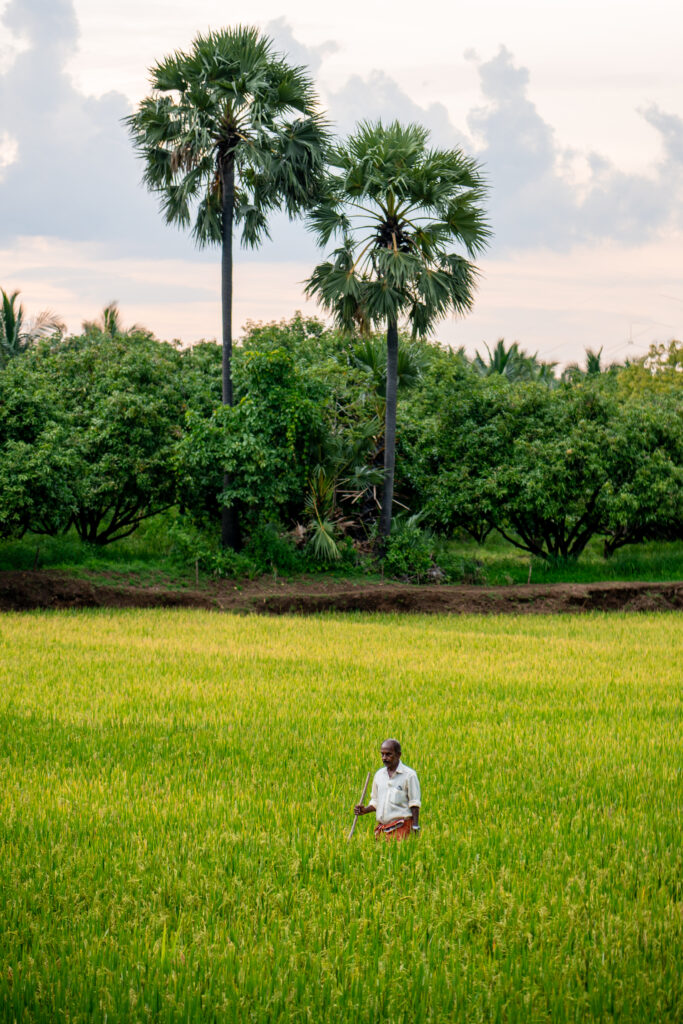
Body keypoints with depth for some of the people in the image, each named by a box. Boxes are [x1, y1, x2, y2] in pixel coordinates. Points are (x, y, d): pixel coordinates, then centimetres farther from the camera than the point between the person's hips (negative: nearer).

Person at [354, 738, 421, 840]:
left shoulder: (409, 775, -2)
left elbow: (414, 804, -4)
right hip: (382, 829, 5)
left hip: (401, 829, -5)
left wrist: (415, 828, -10)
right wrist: (364, 810, 1)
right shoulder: (379, 775, 14)